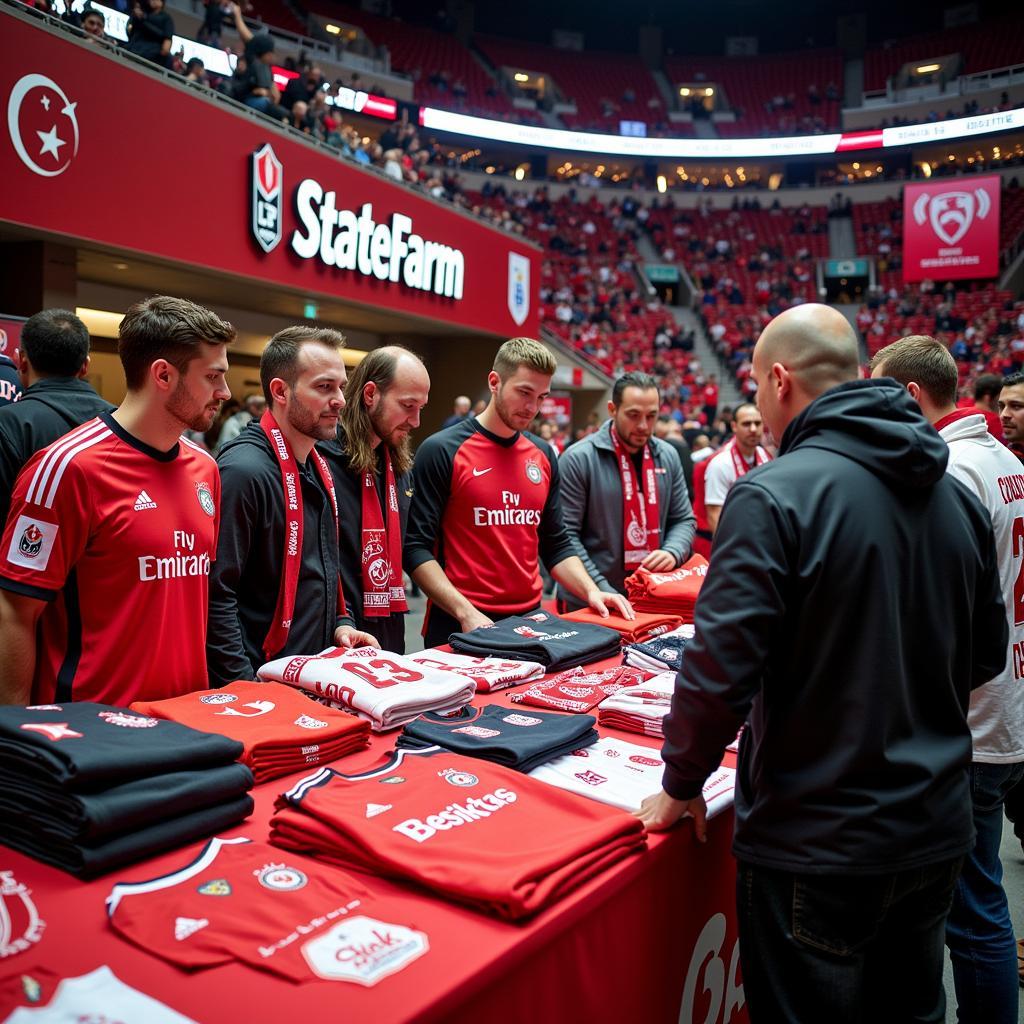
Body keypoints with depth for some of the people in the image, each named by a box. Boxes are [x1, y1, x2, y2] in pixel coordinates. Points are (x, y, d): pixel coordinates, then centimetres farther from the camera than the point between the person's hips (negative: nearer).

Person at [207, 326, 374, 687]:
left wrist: (340, 623, 8)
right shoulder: (243, 470, -20)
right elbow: (216, 594, -22)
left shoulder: (318, 466, 9)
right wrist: (247, 688, -21)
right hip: (264, 682, -8)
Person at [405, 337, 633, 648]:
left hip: (530, 621, 5)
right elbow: (416, 548, -12)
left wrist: (591, 591, -1)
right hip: (460, 627, -5)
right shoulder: (442, 450, -9)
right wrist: (466, 612, -20)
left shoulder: (543, 455, 7)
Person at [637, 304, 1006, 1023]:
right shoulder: (957, 497, 1)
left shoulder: (774, 494, -20)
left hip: (817, 840, -6)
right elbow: (987, 654, 12)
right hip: (937, 830, 7)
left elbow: (721, 666, -23)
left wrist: (681, 786, -8)